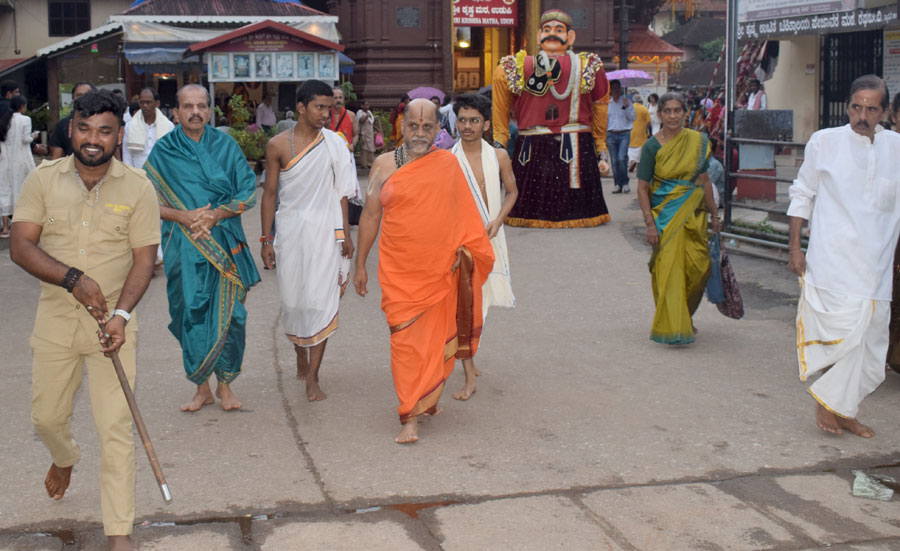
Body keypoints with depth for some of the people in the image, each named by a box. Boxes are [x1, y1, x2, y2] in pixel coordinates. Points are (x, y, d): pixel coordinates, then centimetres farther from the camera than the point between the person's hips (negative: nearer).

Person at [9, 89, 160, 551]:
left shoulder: (138, 189, -5)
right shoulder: (43, 180, -2)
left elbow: (144, 258, -5)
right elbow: (21, 246, -8)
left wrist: (121, 314, -20)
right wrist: (74, 279, -22)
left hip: (112, 323, -2)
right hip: (55, 320, 2)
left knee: (116, 429, -5)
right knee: (47, 417, 17)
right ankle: (64, 460, 54)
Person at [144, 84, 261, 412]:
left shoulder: (226, 146, 6)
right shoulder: (163, 151, 5)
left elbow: (249, 193, 3)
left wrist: (214, 215, -11)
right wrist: (185, 217, -13)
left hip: (225, 244, 0)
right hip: (183, 246, 0)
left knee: (229, 314, -2)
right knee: (191, 315, 0)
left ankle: (225, 384, 13)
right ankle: (201, 388, 14)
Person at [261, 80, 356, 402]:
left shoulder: (334, 144, 2)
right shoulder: (278, 145, 0)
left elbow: (341, 191, 7)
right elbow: (269, 193, 5)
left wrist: (345, 233, 4)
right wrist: (266, 239, 2)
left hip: (324, 232, 0)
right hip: (290, 232, 1)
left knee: (320, 301, -6)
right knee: (292, 300, 9)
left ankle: (312, 378, -2)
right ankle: (301, 358, 34)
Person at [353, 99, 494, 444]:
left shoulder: (448, 163, 4)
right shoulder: (384, 165, 3)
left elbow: (463, 213, 12)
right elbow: (370, 215, 9)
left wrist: (463, 250, -1)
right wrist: (360, 265, 10)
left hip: (441, 270, 1)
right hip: (399, 271, -1)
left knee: (436, 340, 9)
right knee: (406, 340, -5)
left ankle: (428, 399, 30)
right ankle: (410, 419, -1)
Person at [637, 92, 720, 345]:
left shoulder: (698, 141, 5)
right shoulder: (652, 146, -6)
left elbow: (704, 180, 13)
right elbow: (642, 188, -7)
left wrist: (713, 214, 14)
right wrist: (650, 223, -14)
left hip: (693, 214, 3)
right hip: (666, 214, -3)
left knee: (698, 267, 1)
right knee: (668, 268, -6)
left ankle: (685, 317, 25)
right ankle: (671, 327, 5)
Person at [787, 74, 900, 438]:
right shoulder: (824, 142, 0)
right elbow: (802, 194, 6)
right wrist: (795, 247, 1)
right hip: (833, 261, -4)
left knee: (871, 339, 7)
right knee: (847, 333, -12)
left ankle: (843, 409, 22)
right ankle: (827, 401, 9)